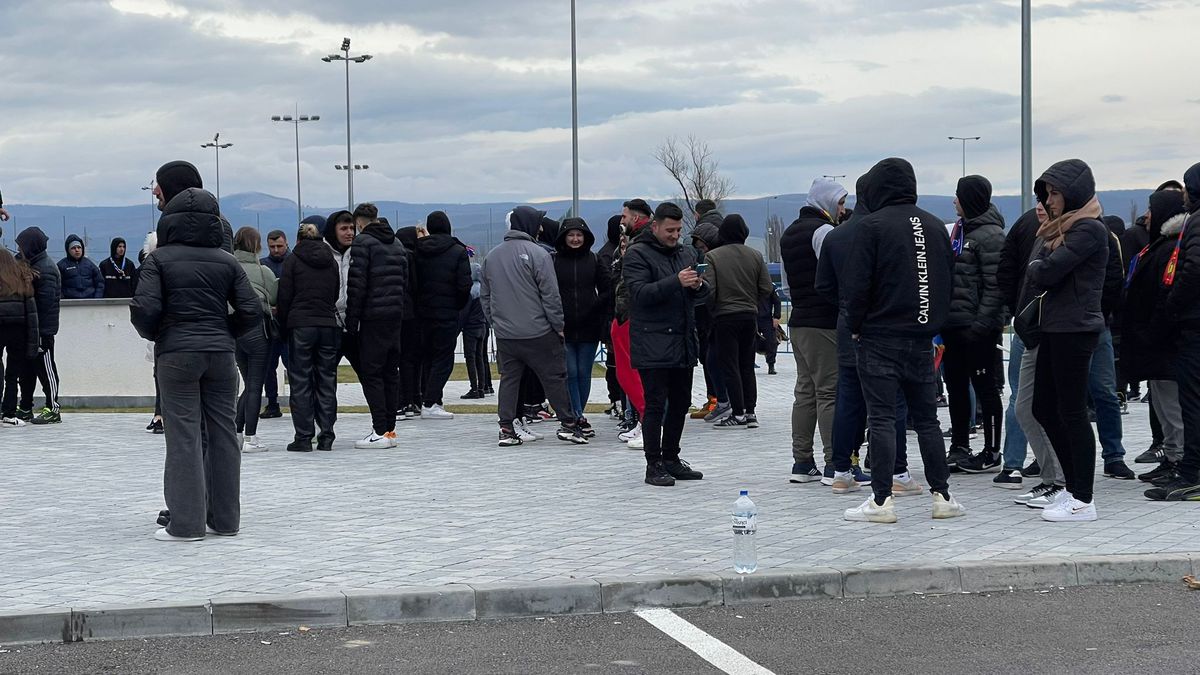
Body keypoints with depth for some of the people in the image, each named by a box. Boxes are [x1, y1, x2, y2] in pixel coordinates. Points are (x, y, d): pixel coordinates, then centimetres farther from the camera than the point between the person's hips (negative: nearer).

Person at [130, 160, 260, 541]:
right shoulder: (227, 261, 5)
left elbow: (144, 310, -14)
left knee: (184, 434, 0)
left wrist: (153, 335, 6)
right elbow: (251, 311, 2)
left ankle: (186, 523, -2)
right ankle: (225, 519, 14)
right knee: (222, 431, 9)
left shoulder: (159, 259, -5)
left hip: (176, 354, -3)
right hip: (220, 354, 3)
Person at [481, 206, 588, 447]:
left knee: (509, 379, 10)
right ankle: (568, 424, 8)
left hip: (504, 334, 5)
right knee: (554, 377, 4)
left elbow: (485, 295, 15)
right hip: (538, 333, -5)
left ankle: (506, 429, 6)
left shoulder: (492, 256, 9)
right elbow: (551, 295, -13)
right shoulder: (537, 254, -12)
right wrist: (559, 325, -4)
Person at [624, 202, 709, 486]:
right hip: (653, 347, -7)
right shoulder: (638, 254, -5)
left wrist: (698, 286, -7)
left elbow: (703, 296, 17)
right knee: (656, 405, -6)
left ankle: (671, 459, 21)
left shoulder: (684, 254, 16)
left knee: (680, 404, 11)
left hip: (683, 344, 7)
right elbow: (639, 293, -18)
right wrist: (676, 282, -26)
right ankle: (654, 465, -1)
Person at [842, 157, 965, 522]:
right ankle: (942, 496, 13)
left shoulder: (872, 225, -8)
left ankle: (882, 500, -6)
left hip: (880, 338, -5)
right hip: (922, 339, 5)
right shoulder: (936, 226, 11)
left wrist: (855, 327, 0)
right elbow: (949, 280, 14)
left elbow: (857, 283, -12)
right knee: (926, 418, 12)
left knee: (881, 418, -4)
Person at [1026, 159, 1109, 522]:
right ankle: (1073, 487, 21)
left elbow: (1045, 272, -18)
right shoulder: (1062, 228, 18)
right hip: (1055, 328, 10)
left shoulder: (1089, 229, -12)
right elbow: (1035, 280, 10)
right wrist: (1038, 273, -10)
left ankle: (1083, 501, -2)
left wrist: (1036, 266, 2)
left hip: (1075, 329, -10)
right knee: (1044, 409, 13)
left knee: (1072, 413, -6)